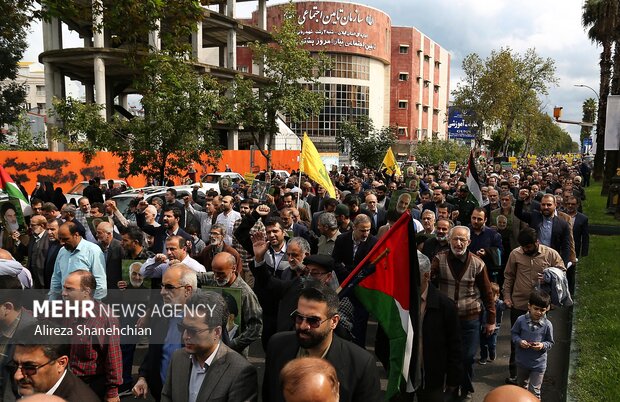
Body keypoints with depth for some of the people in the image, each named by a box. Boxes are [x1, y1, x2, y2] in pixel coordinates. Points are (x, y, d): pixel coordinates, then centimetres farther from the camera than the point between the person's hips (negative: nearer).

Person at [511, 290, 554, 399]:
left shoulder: (547, 325, -14)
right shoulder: (521, 320, -13)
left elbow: (550, 342, -2)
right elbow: (513, 333, 1)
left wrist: (543, 345, -22)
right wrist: (519, 341, -18)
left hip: (538, 364, -2)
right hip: (522, 361, 2)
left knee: (534, 391, 0)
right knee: (521, 386, 26)